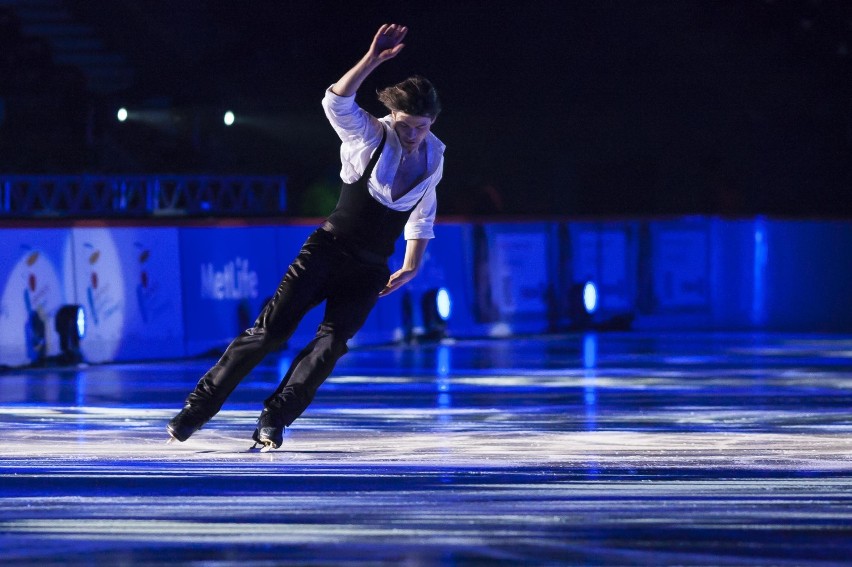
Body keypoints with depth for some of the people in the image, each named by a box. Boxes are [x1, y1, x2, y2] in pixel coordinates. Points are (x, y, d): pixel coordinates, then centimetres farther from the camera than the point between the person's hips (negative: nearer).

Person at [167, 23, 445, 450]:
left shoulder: (434, 156, 7)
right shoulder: (369, 136, -8)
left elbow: (422, 216, 21)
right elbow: (336, 103, -29)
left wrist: (411, 266, 11)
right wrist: (372, 60, -40)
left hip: (369, 270, 4)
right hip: (328, 250, -4)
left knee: (332, 343, -14)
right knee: (271, 328, -12)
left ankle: (273, 422, -7)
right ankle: (199, 407, -4)